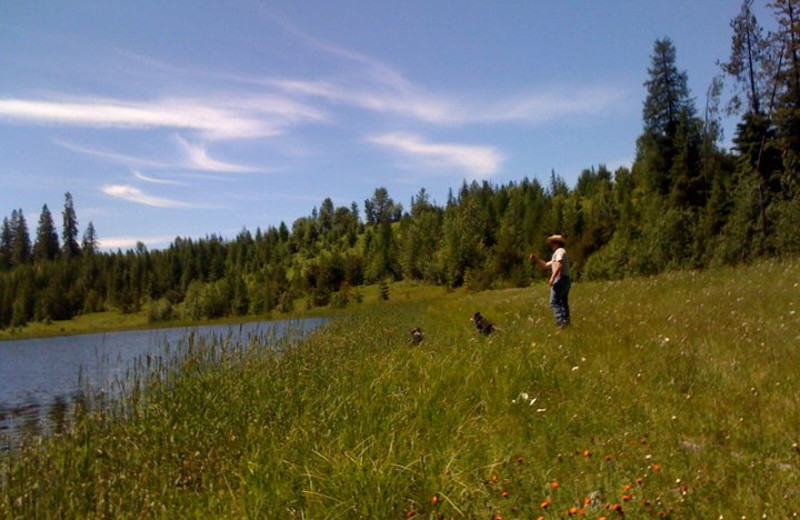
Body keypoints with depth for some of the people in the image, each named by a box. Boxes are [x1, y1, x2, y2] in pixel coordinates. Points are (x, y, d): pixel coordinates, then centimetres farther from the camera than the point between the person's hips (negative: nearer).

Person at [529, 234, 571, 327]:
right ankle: (566, 321, 12)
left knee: (554, 302, -12)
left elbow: (559, 265, -24)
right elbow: (545, 265, 25)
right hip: (566, 280, 10)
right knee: (563, 302, 11)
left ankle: (561, 321, -20)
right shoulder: (558, 253, 25)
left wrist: (552, 277, -26)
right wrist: (536, 259, 13)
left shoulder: (560, 251, -6)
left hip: (560, 279, -10)